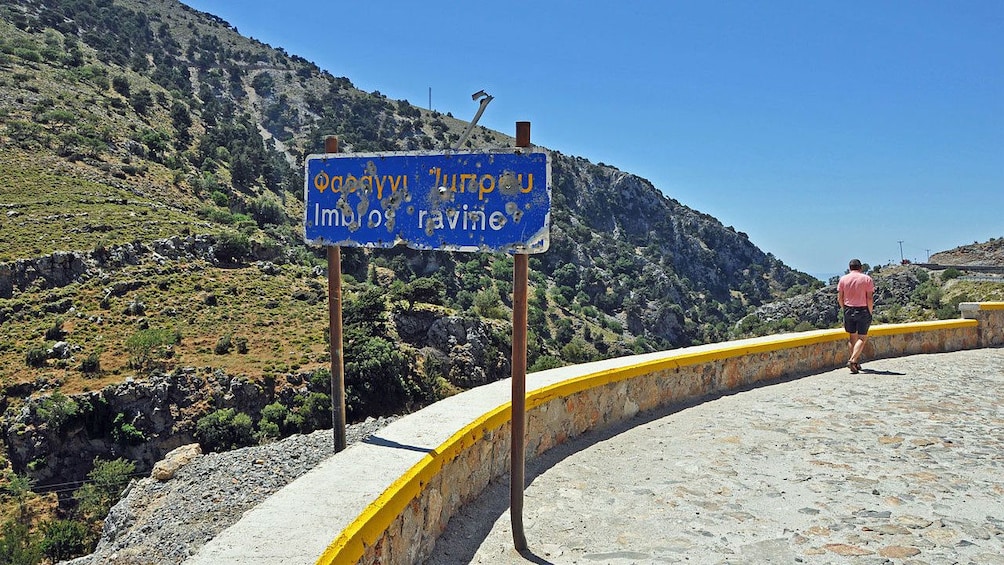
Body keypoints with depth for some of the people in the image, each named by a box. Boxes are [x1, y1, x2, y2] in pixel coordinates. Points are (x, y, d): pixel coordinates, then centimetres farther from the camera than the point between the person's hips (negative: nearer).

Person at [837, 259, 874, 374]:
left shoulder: (843, 279, 3)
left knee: (853, 336, 13)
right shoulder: (867, 279, -3)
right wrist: (870, 313, -1)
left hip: (848, 310, 3)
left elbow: (839, 298, 2)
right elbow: (870, 298, -9)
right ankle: (852, 360, -16)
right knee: (862, 337, 1)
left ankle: (856, 363, 17)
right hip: (863, 310, -3)